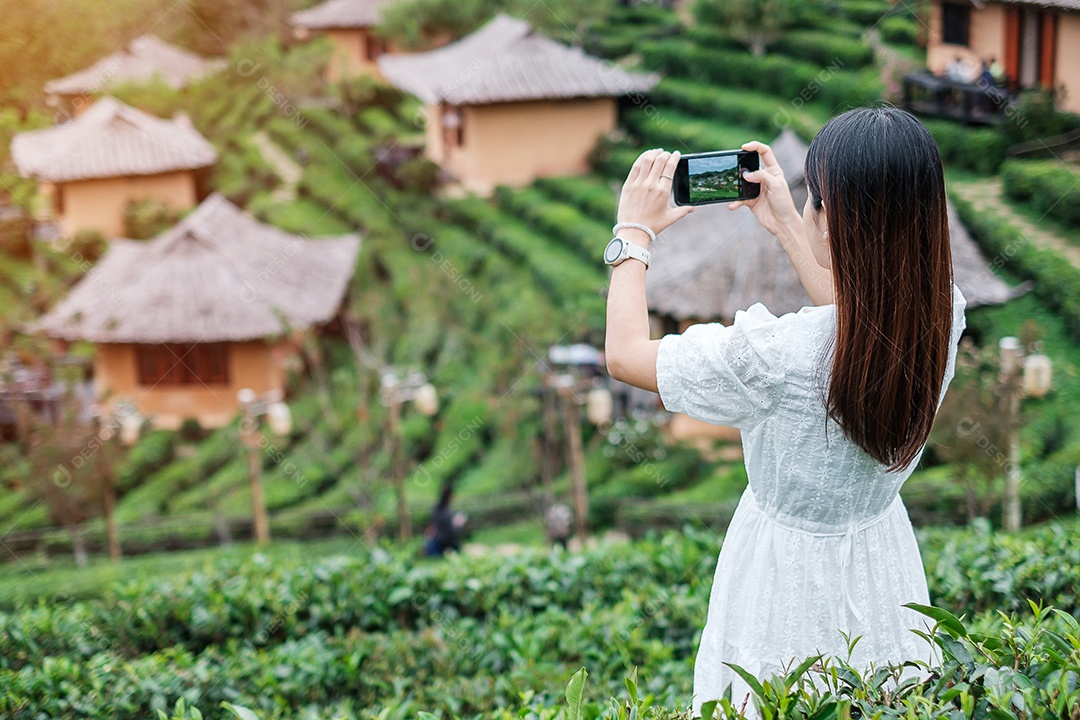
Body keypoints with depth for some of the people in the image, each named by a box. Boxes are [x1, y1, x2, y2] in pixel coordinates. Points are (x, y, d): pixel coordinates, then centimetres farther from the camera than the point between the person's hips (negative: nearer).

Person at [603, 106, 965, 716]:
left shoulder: (780, 356, -35)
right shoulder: (943, 315, -17)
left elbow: (625, 353, -20)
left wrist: (634, 231, -6)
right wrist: (785, 225, 11)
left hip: (788, 569, -5)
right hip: (883, 555, 5)